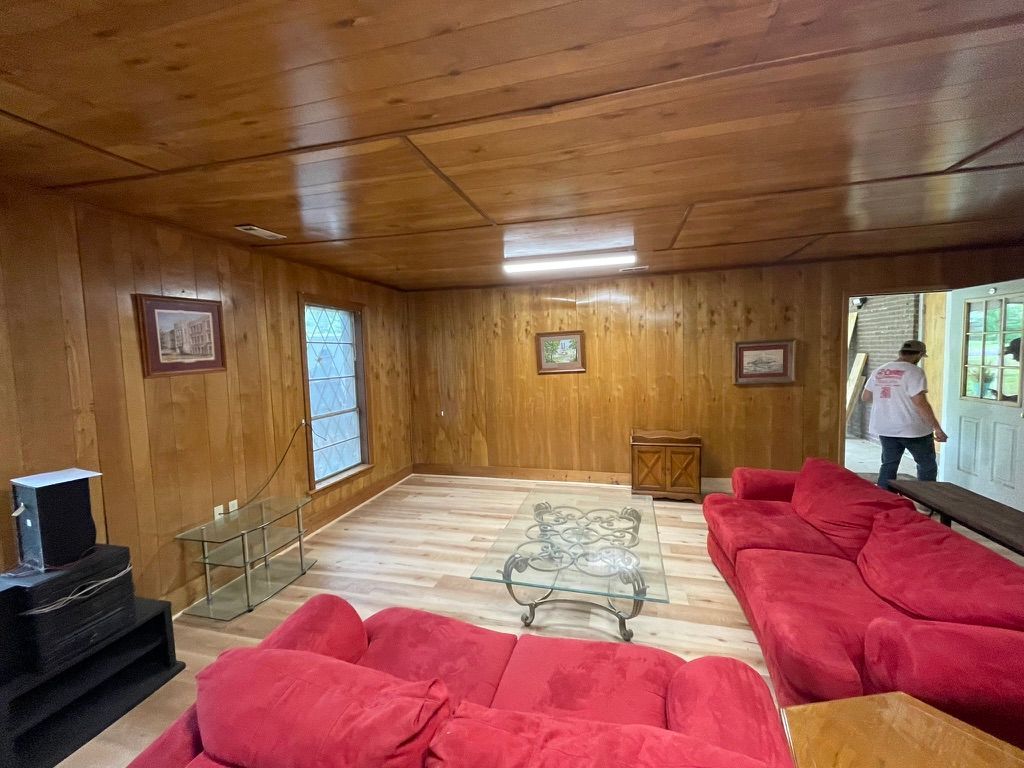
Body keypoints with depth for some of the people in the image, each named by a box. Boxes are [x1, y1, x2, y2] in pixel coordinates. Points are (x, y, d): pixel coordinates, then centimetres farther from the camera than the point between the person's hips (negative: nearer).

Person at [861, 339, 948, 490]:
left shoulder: (879, 371, 6)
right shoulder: (914, 372, -13)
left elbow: (865, 397, 12)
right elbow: (921, 403, -20)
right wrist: (937, 428, -15)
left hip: (885, 429, 5)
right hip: (913, 429, -5)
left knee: (888, 466, 13)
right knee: (927, 466, 13)